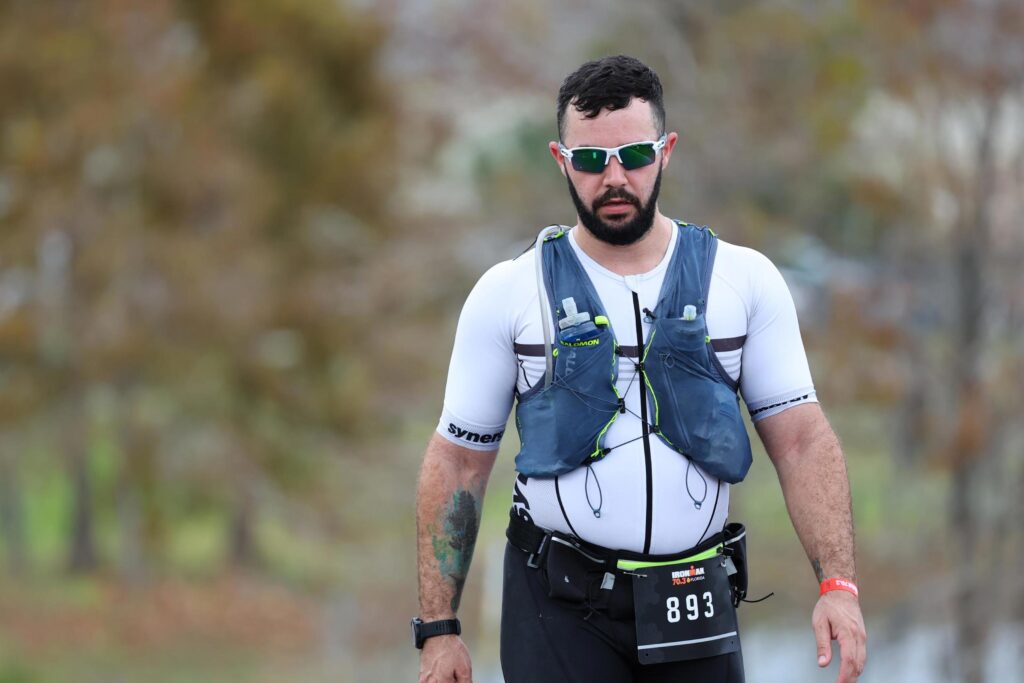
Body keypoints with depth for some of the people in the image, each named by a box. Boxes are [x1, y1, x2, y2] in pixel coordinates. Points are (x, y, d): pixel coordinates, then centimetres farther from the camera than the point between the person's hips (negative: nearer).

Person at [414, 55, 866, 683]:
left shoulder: (745, 280, 4)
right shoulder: (509, 294, 2)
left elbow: (801, 439, 1)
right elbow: (458, 463, 4)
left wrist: (838, 584, -12)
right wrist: (438, 629, -1)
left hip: (697, 608, 1)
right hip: (560, 606, -1)